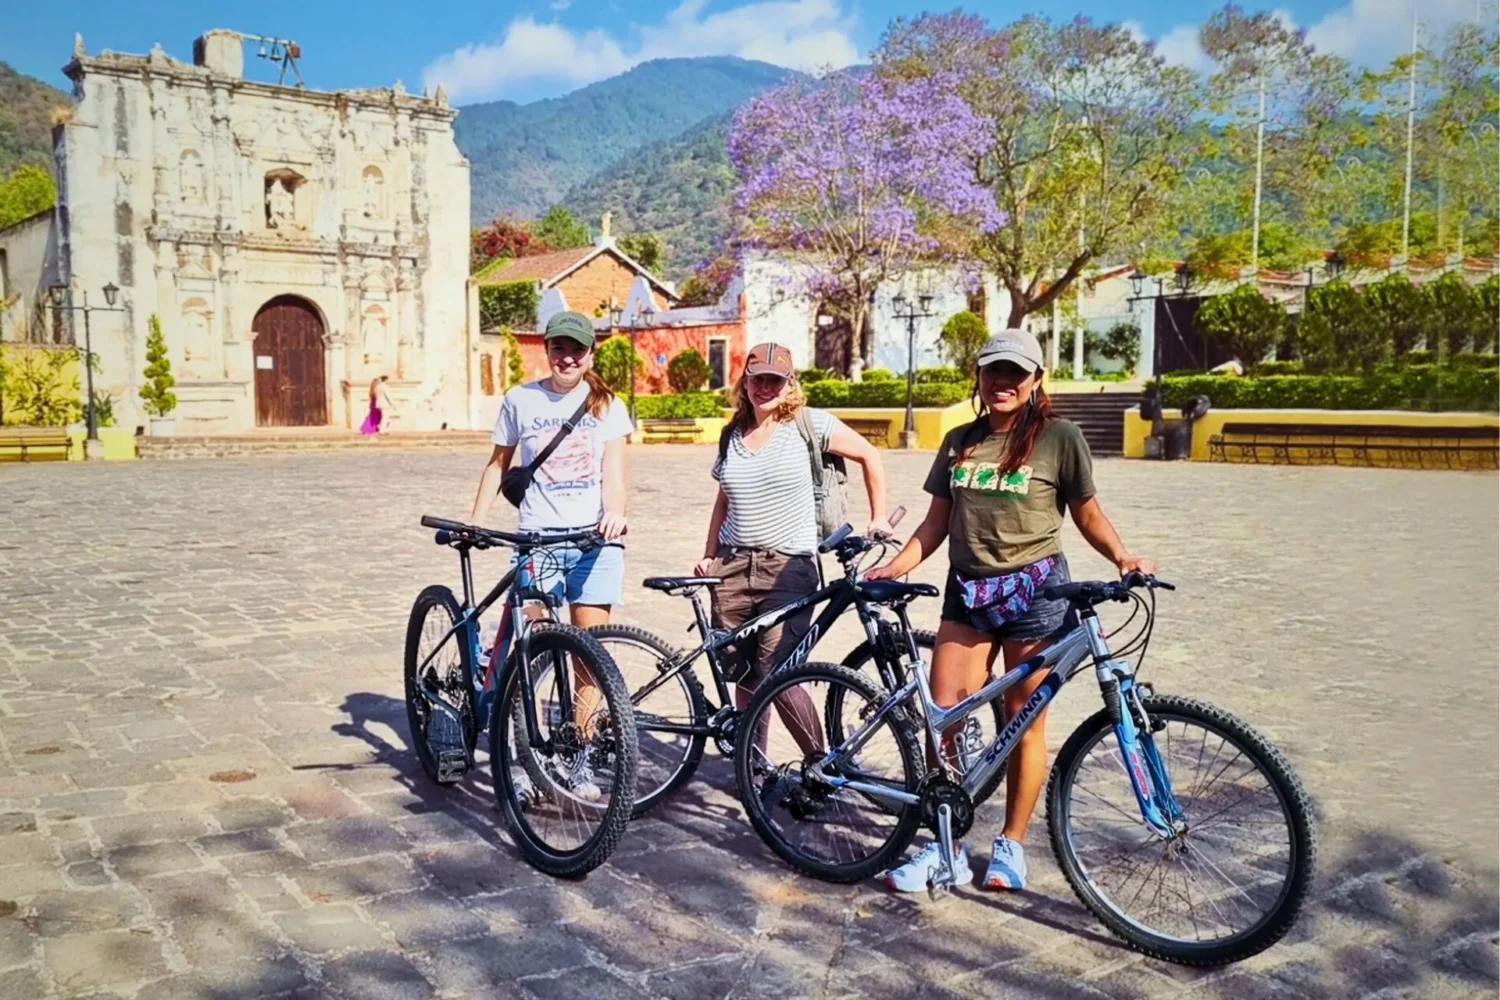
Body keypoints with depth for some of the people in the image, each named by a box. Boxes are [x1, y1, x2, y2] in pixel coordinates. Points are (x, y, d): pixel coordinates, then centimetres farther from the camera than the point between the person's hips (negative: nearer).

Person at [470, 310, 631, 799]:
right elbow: (499, 462, 15)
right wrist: (475, 520, 6)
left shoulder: (607, 405, 7)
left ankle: (580, 758, 13)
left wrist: (615, 512, -23)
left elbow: (613, 470, -3)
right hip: (535, 539, 0)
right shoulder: (521, 399, 7)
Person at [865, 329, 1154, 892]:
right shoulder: (959, 441, 11)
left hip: (1034, 591, -4)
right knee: (943, 718, 1)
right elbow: (937, 521, 12)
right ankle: (945, 846, 13)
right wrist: (895, 567, 1)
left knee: (1024, 721, 5)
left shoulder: (1059, 437, -2)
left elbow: (1086, 512, 3)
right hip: (967, 591, 4)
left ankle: (1011, 844, 22)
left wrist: (1122, 557, -14)